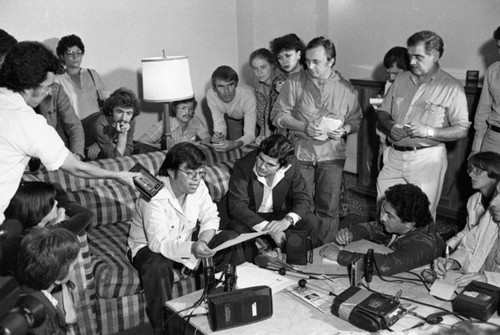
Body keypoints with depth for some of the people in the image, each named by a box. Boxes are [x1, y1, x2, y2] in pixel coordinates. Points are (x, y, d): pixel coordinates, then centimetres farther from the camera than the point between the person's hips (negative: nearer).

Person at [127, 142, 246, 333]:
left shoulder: (197, 185, -11)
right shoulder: (154, 196, -30)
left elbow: (210, 218, -7)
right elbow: (158, 242, -37)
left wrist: (202, 240, -28)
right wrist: (191, 248, -54)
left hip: (188, 241, 6)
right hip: (150, 247, -6)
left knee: (231, 240, -11)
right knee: (157, 267, -40)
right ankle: (164, 328, -18)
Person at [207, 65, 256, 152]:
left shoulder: (248, 96, -43)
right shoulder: (210, 95, -32)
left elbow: (250, 134, -44)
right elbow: (219, 123, -20)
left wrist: (235, 144, -66)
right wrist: (218, 136, -44)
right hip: (231, 118, 2)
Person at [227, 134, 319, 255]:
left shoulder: (291, 165, -14)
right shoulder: (243, 166, -22)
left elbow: (303, 198, -13)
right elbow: (237, 206, -26)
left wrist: (287, 220, -35)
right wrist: (268, 229, -37)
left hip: (281, 215, 2)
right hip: (252, 217, -2)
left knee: (310, 221, -22)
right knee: (238, 227, -34)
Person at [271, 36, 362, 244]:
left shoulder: (346, 88, 4)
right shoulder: (294, 82, 1)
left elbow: (356, 119, 14)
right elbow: (277, 114, 0)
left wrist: (344, 130, -9)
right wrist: (303, 127, -13)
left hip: (332, 155, 1)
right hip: (300, 153, 0)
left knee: (328, 209, 3)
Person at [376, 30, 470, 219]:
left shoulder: (452, 88, -5)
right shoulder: (401, 80, 10)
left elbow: (462, 130, -9)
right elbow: (383, 112, 15)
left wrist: (428, 131, -21)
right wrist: (390, 126, -6)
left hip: (427, 159, -4)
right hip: (394, 156, 5)